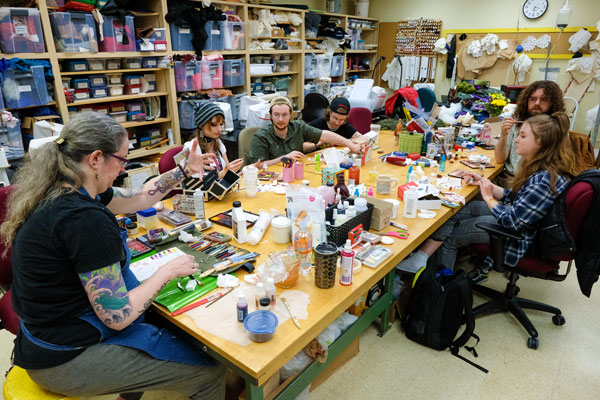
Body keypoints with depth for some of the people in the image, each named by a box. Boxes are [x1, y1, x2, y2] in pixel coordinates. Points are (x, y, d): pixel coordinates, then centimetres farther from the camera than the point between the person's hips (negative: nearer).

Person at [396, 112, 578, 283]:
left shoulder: (544, 179, -30)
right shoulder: (539, 168, 2)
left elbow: (512, 221, -28)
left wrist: (489, 198, -13)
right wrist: (485, 183, -1)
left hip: (522, 238, -9)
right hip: (516, 219, 9)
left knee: (449, 236, -6)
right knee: (455, 210, -5)